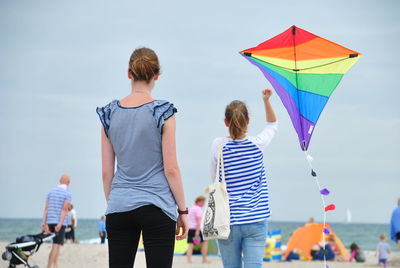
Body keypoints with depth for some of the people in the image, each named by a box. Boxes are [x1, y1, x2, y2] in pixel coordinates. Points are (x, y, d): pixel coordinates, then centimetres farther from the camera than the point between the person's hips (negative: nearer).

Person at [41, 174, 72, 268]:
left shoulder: (51, 192, 12)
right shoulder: (68, 194, -4)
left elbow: (46, 208, 6)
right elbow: (64, 209, -14)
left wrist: (44, 223, 2)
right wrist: (60, 223, -20)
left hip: (50, 222, 6)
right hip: (60, 223, -6)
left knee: (56, 245, 16)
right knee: (56, 246, -7)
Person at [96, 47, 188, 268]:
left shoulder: (109, 114, 5)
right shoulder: (163, 113, -6)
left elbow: (106, 172, 7)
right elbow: (171, 169, -6)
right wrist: (183, 210, 2)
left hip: (119, 208, 4)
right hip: (156, 208, -4)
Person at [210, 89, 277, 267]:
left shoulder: (218, 146, -6)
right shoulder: (257, 144, -2)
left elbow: (215, 180, 6)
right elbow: (272, 125, 20)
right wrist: (266, 100, 24)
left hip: (228, 222, 0)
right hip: (256, 220, 0)